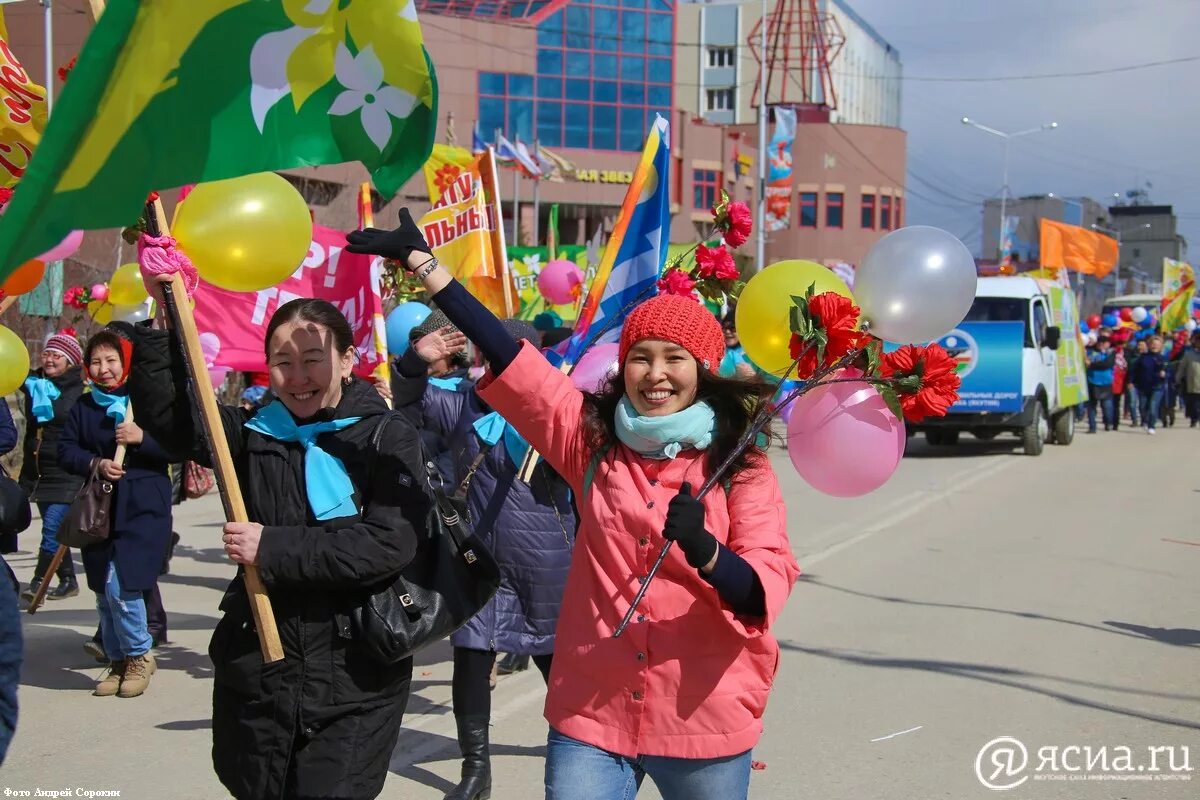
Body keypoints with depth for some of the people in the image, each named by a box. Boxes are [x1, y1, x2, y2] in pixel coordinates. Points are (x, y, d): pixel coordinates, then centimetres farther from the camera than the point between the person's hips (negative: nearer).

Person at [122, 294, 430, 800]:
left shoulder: (387, 438, -5)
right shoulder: (254, 433, 7)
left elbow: (391, 544, -17)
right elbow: (164, 412, 0)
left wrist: (273, 548, -17)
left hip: (354, 681, -4)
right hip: (256, 670, 4)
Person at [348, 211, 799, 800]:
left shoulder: (741, 468, -3)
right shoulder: (592, 439, 4)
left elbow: (768, 589, -12)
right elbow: (511, 361, 3)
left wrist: (705, 551, -32)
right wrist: (422, 262, 1)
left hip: (703, 724, -1)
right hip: (592, 712, 2)